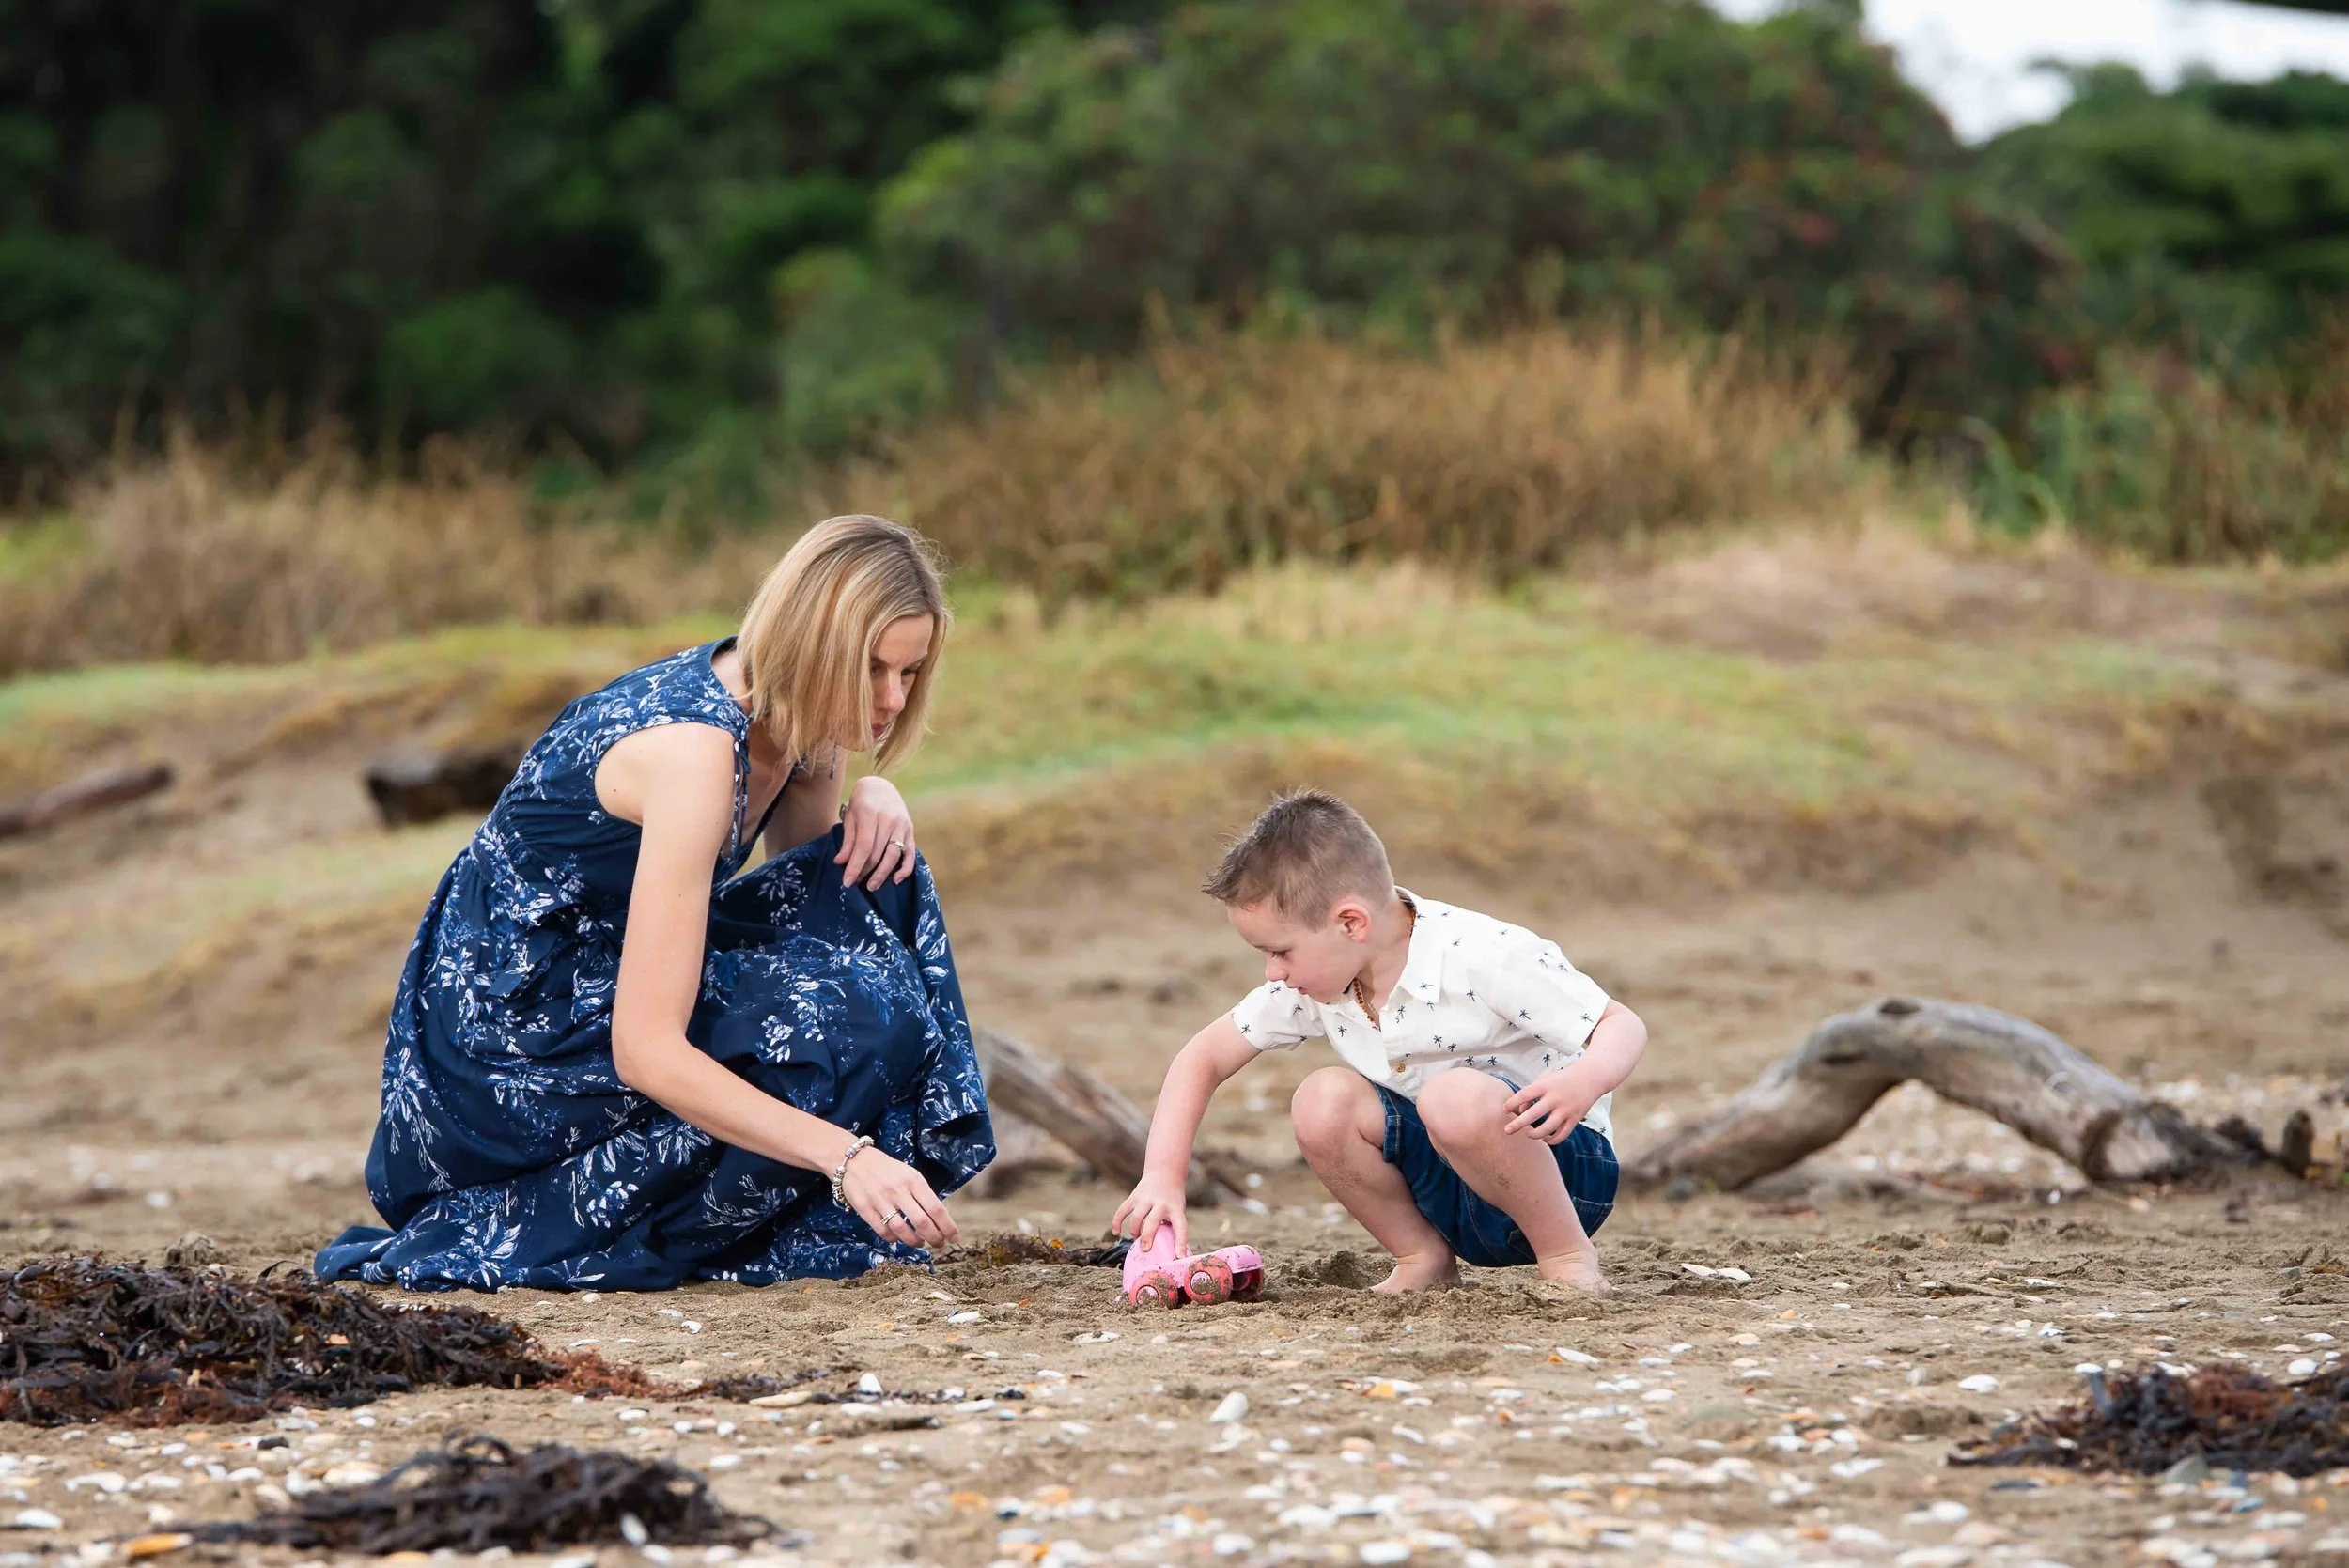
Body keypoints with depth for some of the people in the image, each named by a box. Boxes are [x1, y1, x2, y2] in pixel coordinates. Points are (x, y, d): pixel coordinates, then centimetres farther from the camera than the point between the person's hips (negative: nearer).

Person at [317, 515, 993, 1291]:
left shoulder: (783, 707, -1)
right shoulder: (693, 749, -28)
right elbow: (645, 1050, -33)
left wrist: (873, 800, -5)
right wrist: (845, 1156, -39)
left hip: (598, 980, 10)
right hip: (512, 1043, -10)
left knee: (877, 885, 2)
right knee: (848, 1023, -22)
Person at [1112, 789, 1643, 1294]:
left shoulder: (1485, 958, -22)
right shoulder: (1313, 977, -3)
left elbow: (1623, 1026, -19)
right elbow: (1205, 1057, 6)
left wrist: (1584, 1082, -43)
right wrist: (1162, 1175, -7)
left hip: (1562, 1167, -6)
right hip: (1453, 1201, 6)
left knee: (1457, 1097, -36)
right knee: (1321, 1101, -18)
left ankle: (1568, 1256, -17)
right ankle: (1424, 1258, -1)